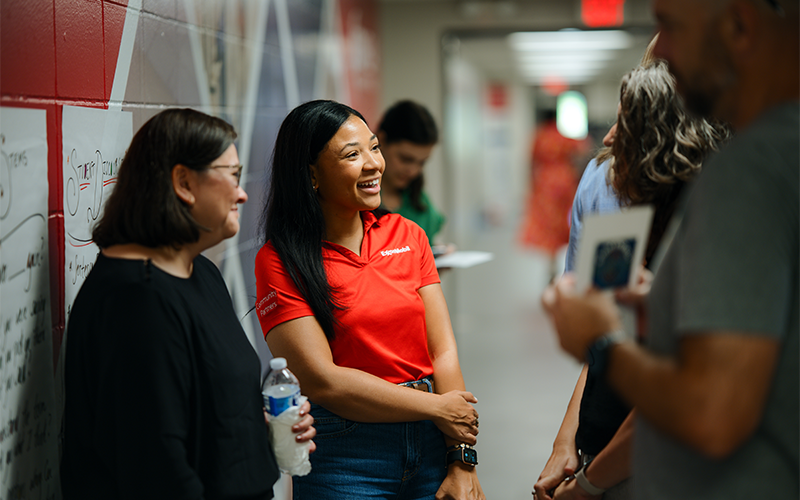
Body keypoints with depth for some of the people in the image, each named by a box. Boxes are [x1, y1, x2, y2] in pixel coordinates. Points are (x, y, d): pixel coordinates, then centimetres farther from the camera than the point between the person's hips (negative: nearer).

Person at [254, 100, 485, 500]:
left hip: (432, 447, 4)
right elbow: (322, 381, -14)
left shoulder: (406, 235, 4)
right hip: (342, 458, -4)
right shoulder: (280, 261, -9)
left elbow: (443, 352, 0)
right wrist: (437, 408, -10)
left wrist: (462, 463, -8)